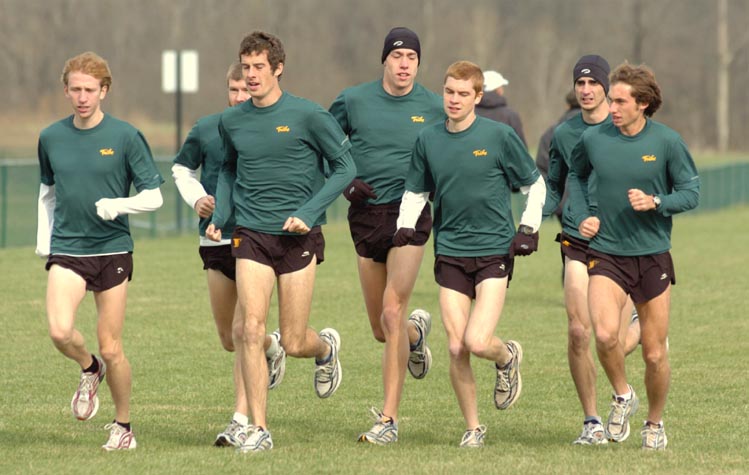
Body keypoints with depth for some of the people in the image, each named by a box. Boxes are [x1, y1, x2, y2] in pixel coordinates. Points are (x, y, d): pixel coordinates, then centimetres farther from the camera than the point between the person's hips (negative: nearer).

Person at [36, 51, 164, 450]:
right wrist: (43, 235, 13)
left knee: (111, 349, 1)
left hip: (113, 249, -2)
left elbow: (153, 196, -4)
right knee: (60, 332, -21)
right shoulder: (51, 138, 5)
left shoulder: (125, 137, -5)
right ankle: (89, 369, 13)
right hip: (65, 249, 2)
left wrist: (117, 205, -21)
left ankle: (123, 425, 21)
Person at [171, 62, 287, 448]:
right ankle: (272, 346, 46)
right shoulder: (207, 129, 4)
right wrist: (195, 199, 1)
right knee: (228, 339, 12)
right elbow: (181, 168, 19)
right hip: (217, 240, 4)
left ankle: (241, 422, -10)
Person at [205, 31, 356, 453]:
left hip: (298, 238, -3)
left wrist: (308, 213, -12)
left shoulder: (307, 115, -7)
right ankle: (259, 429, -5)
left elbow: (346, 168, -2)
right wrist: (219, 216, 10)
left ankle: (327, 347, 37)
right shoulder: (232, 121, 5)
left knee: (294, 343, 0)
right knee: (251, 330, -11)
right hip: (251, 236, 3)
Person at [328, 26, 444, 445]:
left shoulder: (434, 108, 2)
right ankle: (417, 331, 48)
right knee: (381, 330, 8)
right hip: (366, 216, 3)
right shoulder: (354, 101, 3)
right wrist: (344, 182, -3)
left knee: (392, 313, -17)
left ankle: (389, 419, -14)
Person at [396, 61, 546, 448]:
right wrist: (406, 226, 0)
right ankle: (473, 427, 15)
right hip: (450, 253, 3)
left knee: (477, 342, -16)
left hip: (495, 251, -3)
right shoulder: (428, 141, 4)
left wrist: (528, 228, -4)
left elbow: (535, 185, 6)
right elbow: (415, 192, 18)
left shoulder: (499, 136, -5)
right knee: (456, 348, -2)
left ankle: (507, 357, 20)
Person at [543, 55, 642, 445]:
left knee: (616, 344, -4)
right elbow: (553, 189, 18)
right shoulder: (563, 134, 7)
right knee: (578, 333, -10)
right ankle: (592, 423, 4)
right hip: (578, 242, 2)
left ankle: (640, 325, 34)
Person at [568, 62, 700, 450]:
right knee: (605, 333, -24)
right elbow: (576, 175, 19)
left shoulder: (667, 142, -6)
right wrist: (583, 215, 4)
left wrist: (654, 202, -19)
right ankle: (622, 397, 4)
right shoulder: (593, 139, -2)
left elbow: (691, 192, -1)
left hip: (653, 256, 0)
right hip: (606, 254, 0)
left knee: (654, 353, 5)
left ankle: (654, 423, 29)